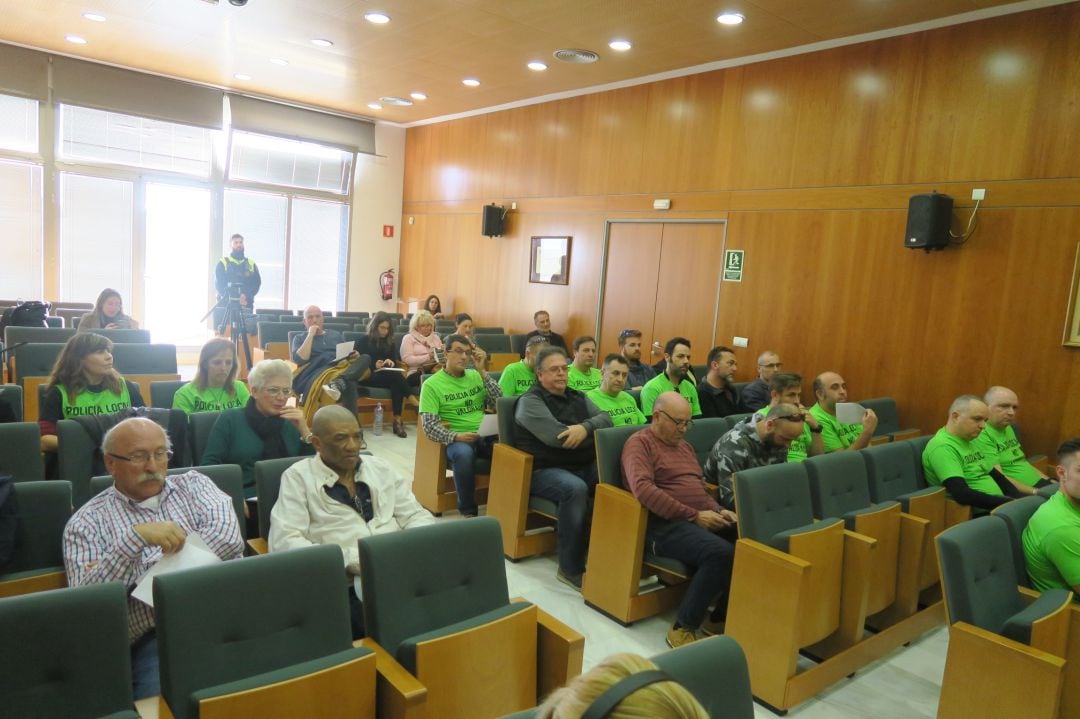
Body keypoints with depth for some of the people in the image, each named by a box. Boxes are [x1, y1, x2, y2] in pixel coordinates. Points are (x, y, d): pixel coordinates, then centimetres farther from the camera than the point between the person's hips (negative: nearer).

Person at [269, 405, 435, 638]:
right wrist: (351, 560, -17)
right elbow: (284, 542, -5)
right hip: (344, 586, -4)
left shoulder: (382, 468, 18)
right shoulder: (298, 477, 6)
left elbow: (417, 516, 18)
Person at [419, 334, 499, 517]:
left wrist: (482, 371, 0)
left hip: (486, 435, 3)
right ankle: (468, 510, -16)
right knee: (463, 453, -39)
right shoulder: (431, 384, 1)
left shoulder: (475, 376, 15)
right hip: (456, 439, -3)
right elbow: (429, 426, -7)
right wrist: (456, 436, -24)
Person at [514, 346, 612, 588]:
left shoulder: (578, 397, 19)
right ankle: (571, 568, -23)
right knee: (575, 489, -36)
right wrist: (595, 434, -5)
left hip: (584, 466, 6)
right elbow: (556, 436, -19)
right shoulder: (530, 401, -4)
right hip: (544, 470, -6)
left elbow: (605, 418, 3)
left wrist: (585, 428, -19)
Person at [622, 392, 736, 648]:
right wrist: (694, 515, -17)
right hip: (664, 524, -8)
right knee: (721, 553, -32)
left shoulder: (685, 446, 25)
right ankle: (683, 628, -16)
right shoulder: (639, 443, -1)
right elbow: (643, 489, -17)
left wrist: (718, 510, 5)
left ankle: (721, 617, -1)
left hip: (702, 520, 8)